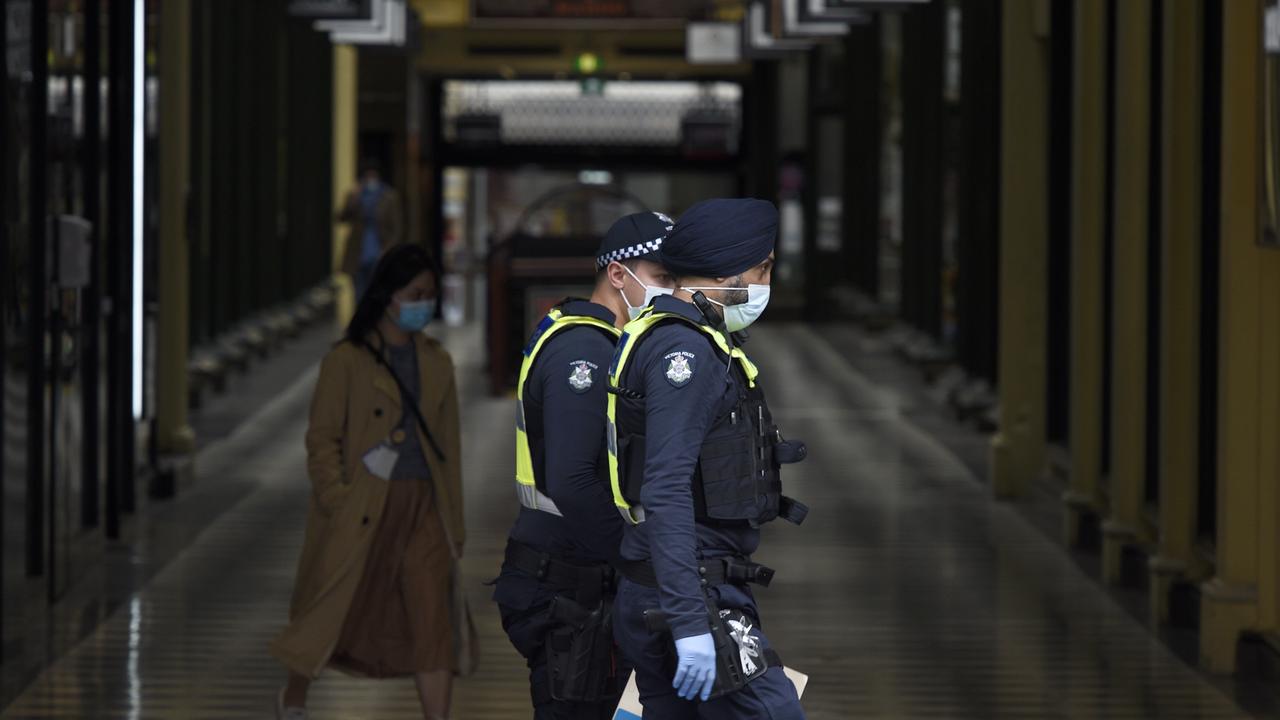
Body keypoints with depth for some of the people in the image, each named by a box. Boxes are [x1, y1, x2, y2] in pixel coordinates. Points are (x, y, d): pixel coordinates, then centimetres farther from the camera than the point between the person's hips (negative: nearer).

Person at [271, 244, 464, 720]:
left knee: (432, 621, -5)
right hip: (360, 510, -4)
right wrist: (337, 500, -16)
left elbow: (448, 445, 13)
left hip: (421, 508, 4)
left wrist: (454, 520, 12)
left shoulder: (436, 363, 10)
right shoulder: (347, 361, -5)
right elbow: (322, 439, -6)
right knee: (333, 610, 8)